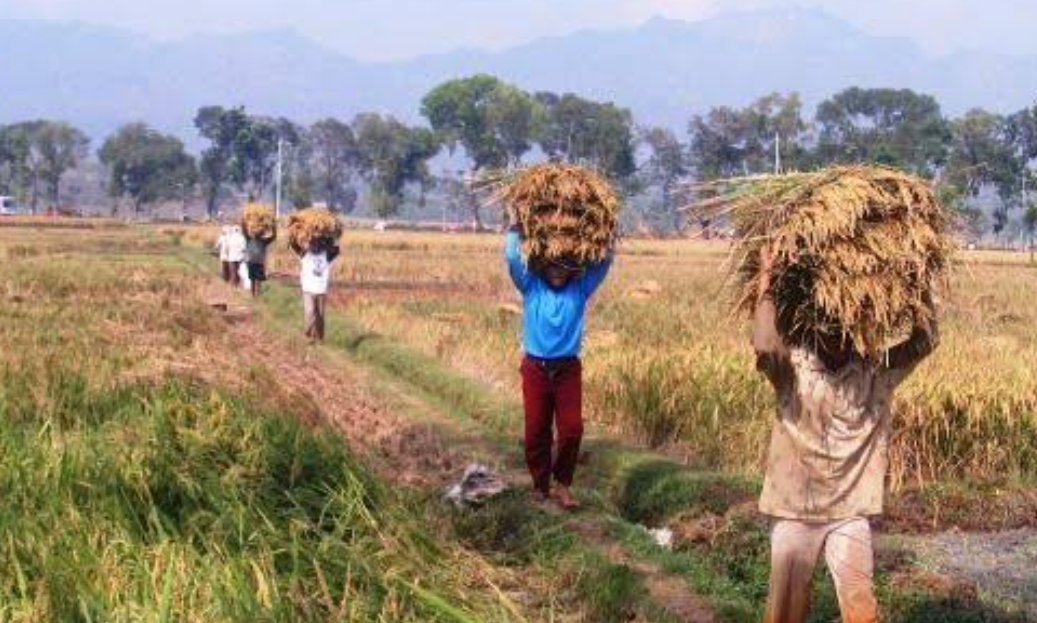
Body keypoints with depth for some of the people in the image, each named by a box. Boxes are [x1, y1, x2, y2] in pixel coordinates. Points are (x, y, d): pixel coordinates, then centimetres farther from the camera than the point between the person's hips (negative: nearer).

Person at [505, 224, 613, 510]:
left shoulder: (580, 289, 2)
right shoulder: (531, 286, 1)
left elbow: (604, 261, -3)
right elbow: (512, 258, -9)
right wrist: (516, 227, -4)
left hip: (568, 368, 0)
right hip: (536, 368, 0)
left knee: (572, 429, -6)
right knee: (536, 430, 5)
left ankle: (563, 484, 10)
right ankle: (540, 485, 20)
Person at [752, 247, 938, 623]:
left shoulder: (877, 370, 1)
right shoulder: (792, 366, -7)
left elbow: (925, 340, -6)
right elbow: (764, 344, -27)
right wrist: (767, 278, -22)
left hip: (851, 512, 1)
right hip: (794, 510, -1)